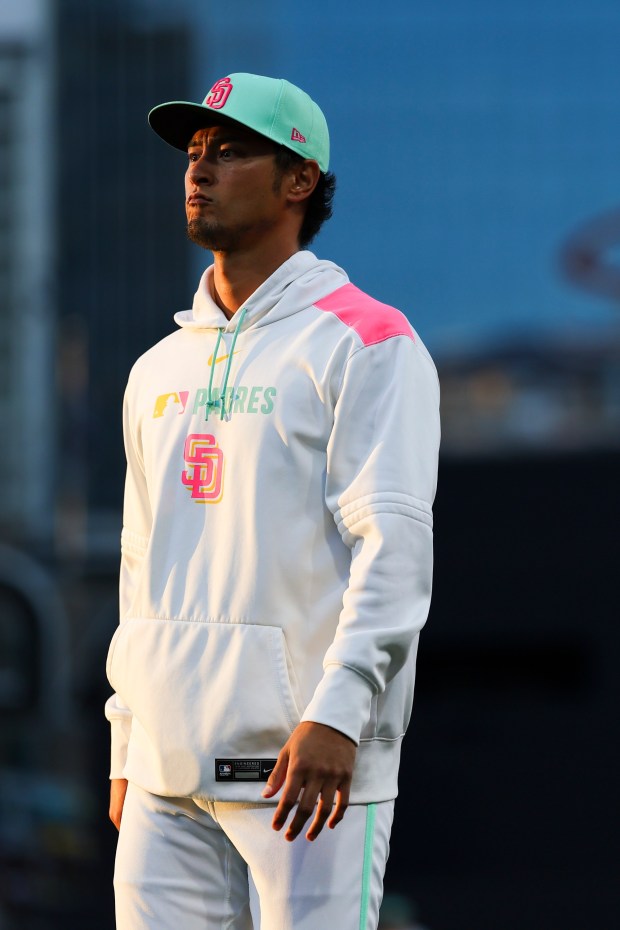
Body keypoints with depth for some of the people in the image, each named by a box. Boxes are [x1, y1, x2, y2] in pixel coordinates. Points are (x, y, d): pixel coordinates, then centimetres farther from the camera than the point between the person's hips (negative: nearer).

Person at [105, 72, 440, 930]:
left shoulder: (366, 343, -3)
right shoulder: (161, 369, 19)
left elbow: (395, 543, -13)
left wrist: (336, 714, -24)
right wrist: (125, 749, 15)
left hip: (307, 760, -7)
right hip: (170, 768, 7)